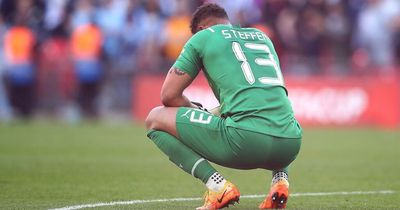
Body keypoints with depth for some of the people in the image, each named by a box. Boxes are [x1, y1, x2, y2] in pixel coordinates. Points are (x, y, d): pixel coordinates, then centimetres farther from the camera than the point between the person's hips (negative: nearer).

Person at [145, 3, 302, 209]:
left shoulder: (202, 37, 13)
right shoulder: (262, 36, 28)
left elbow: (168, 95, 11)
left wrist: (195, 110, 30)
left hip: (246, 140, -6)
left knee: (155, 119, 11)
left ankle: (217, 185, -7)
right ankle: (280, 176, 11)